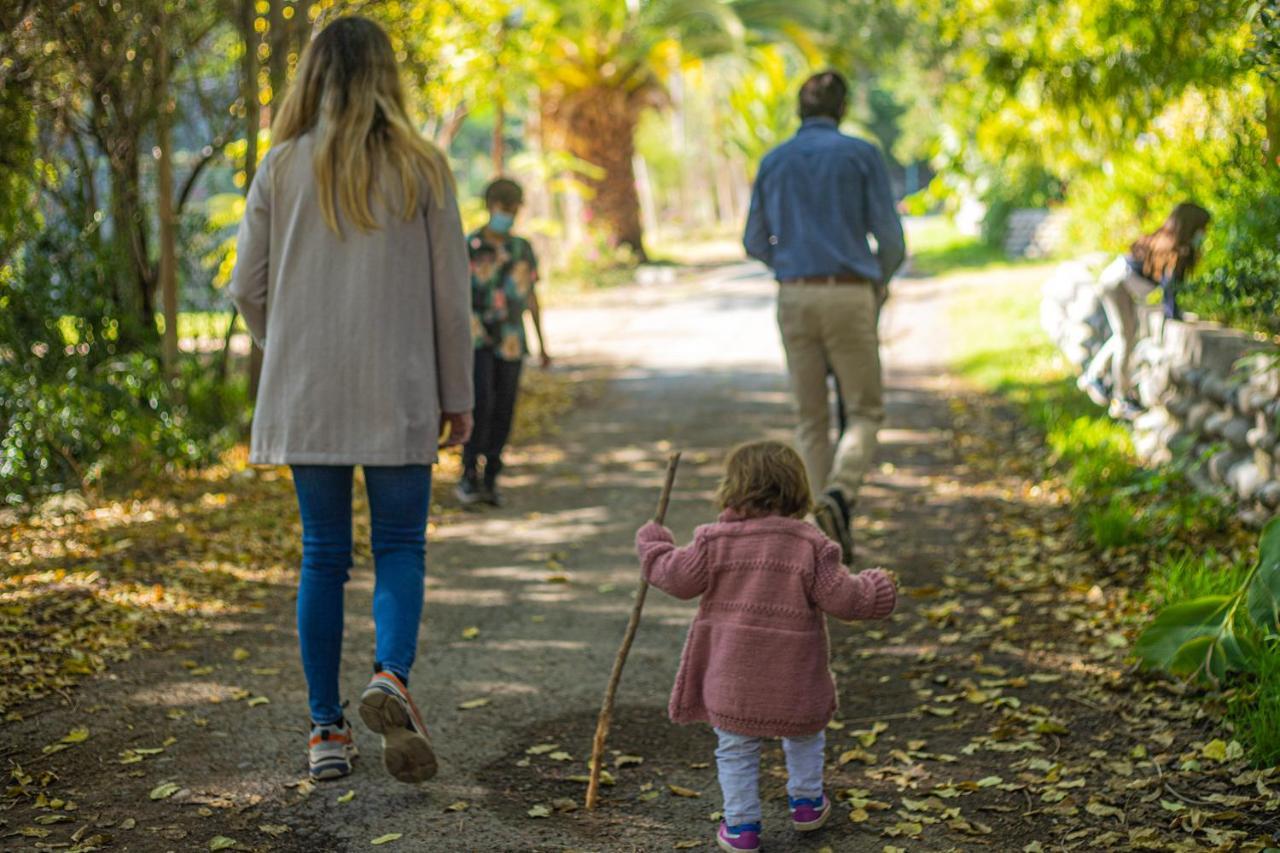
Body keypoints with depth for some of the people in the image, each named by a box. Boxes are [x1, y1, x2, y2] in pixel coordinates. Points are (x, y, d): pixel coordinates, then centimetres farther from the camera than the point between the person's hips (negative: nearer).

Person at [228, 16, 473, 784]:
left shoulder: (284, 167, 1)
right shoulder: (421, 167, -3)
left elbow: (248, 289, 4)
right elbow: (450, 292, -1)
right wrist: (457, 393, 8)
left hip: (306, 396, 2)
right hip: (398, 397, -1)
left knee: (323, 555, 9)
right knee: (401, 547, 9)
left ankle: (327, 730, 13)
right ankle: (392, 674, -17)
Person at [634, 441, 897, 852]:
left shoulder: (715, 541, -9)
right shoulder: (811, 545, -8)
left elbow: (679, 578, -2)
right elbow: (842, 598, -9)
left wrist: (653, 547, 17)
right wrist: (876, 591, 12)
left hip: (732, 677, -1)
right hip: (794, 679, 1)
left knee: (735, 749, 13)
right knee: (804, 735, 27)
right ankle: (807, 802, 35)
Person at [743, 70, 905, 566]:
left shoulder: (773, 162, 9)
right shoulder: (860, 155, -1)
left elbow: (756, 244, 13)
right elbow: (890, 238, -2)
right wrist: (882, 281, 19)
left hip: (795, 297, 3)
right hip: (849, 293, -3)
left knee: (811, 418, 10)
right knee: (864, 411, 6)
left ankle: (827, 532, 8)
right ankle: (839, 496, -19)